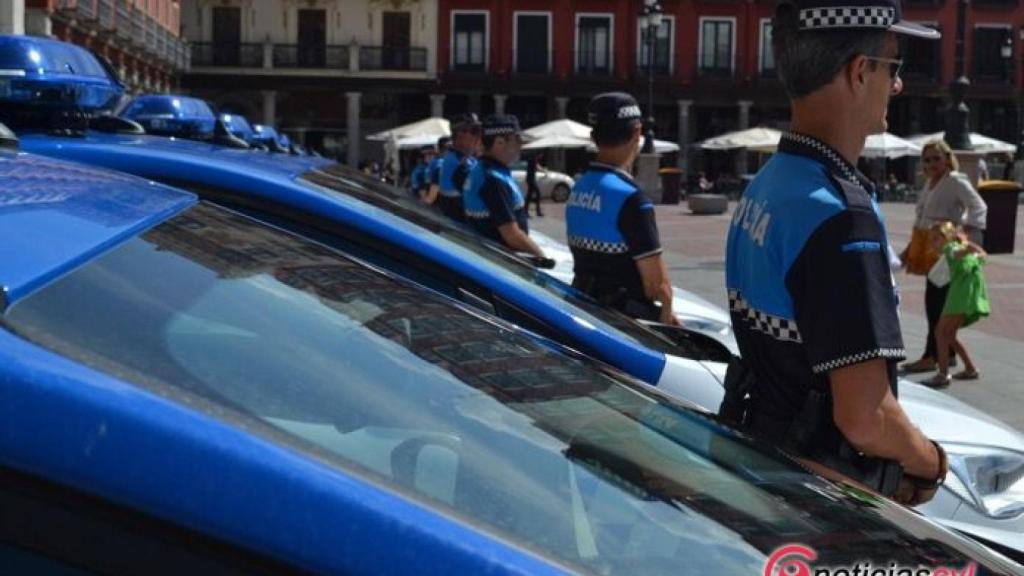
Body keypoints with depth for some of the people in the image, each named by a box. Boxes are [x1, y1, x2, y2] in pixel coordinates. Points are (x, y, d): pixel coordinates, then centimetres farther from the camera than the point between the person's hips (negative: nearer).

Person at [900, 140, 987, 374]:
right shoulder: (930, 182, 16)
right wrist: (910, 249, 22)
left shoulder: (956, 181, -9)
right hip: (928, 247, 8)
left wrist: (971, 233, -30)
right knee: (939, 301, 11)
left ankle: (931, 356, -3)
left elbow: (979, 207, -18)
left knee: (936, 301, -7)